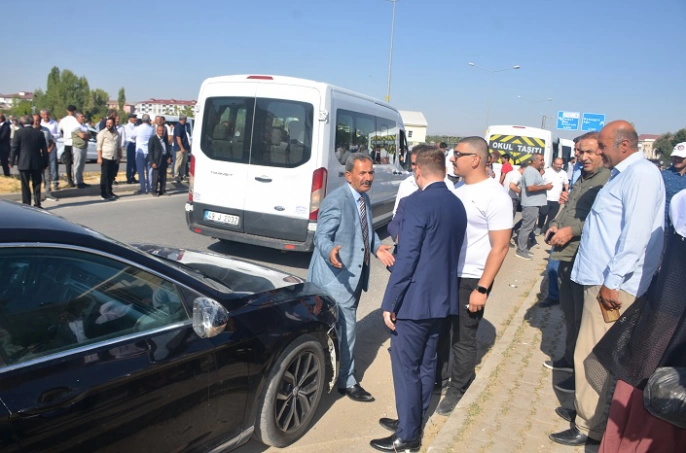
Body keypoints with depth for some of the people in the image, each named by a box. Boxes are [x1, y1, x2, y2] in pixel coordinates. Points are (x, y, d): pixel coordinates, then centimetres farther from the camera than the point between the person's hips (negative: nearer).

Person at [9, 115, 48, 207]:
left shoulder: (18, 133, -6)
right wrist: (45, 163, 10)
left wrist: (11, 162, 2)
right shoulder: (39, 133, 1)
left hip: (23, 163, -2)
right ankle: (37, 204, 7)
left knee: (25, 185, 4)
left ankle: (26, 205, 6)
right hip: (37, 164, 2)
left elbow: (14, 148, -6)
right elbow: (44, 149, 4)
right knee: (37, 184, 9)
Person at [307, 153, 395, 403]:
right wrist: (330, 252, -42)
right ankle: (347, 381, 14)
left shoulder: (364, 198, 9)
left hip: (355, 274, 9)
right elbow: (322, 236, -21)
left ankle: (342, 374, 40)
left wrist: (377, 247, -2)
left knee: (343, 327, 22)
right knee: (345, 329, -3)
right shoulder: (335, 201, -19)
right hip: (337, 276, -9)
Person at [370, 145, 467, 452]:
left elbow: (406, 258, -21)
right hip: (443, 298, 9)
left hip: (415, 300, -8)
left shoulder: (417, 202, -18)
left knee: (406, 368, 4)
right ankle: (413, 423, 33)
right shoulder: (457, 205, 8)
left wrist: (389, 302, -15)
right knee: (426, 365, 18)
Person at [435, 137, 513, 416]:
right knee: (441, 329, 17)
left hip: (471, 280, -6)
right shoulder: (458, 189, 6)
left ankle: (457, 391, 25)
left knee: (463, 338, 7)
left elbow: (500, 246, -17)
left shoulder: (495, 196, -16)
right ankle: (438, 376, 37)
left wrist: (482, 288, -19)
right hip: (446, 273, 7)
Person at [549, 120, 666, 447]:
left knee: (592, 356, -1)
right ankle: (589, 413, 31)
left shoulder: (641, 175, -14)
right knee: (595, 355, 18)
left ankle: (590, 427, 12)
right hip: (601, 279, 10)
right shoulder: (624, 174, 17)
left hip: (613, 284, -10)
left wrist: (613, 281, -22)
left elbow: (636, 233, -22)